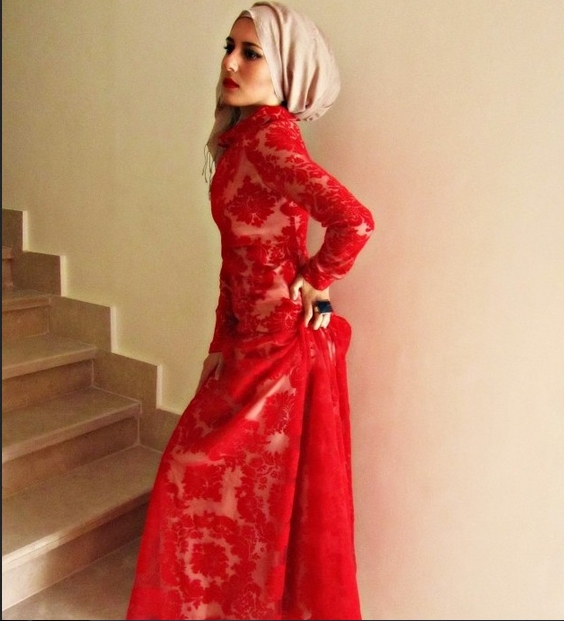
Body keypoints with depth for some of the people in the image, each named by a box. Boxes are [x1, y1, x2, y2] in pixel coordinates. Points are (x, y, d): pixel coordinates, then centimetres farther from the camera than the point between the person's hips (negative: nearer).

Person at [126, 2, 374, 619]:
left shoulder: (268, 138, -19)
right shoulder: (243, 137, 9)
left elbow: (354, 221, -33)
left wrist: (315, 282, -16)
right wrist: (221, 344, 10)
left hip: (282, 345, -8)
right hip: (254, 341, 8)